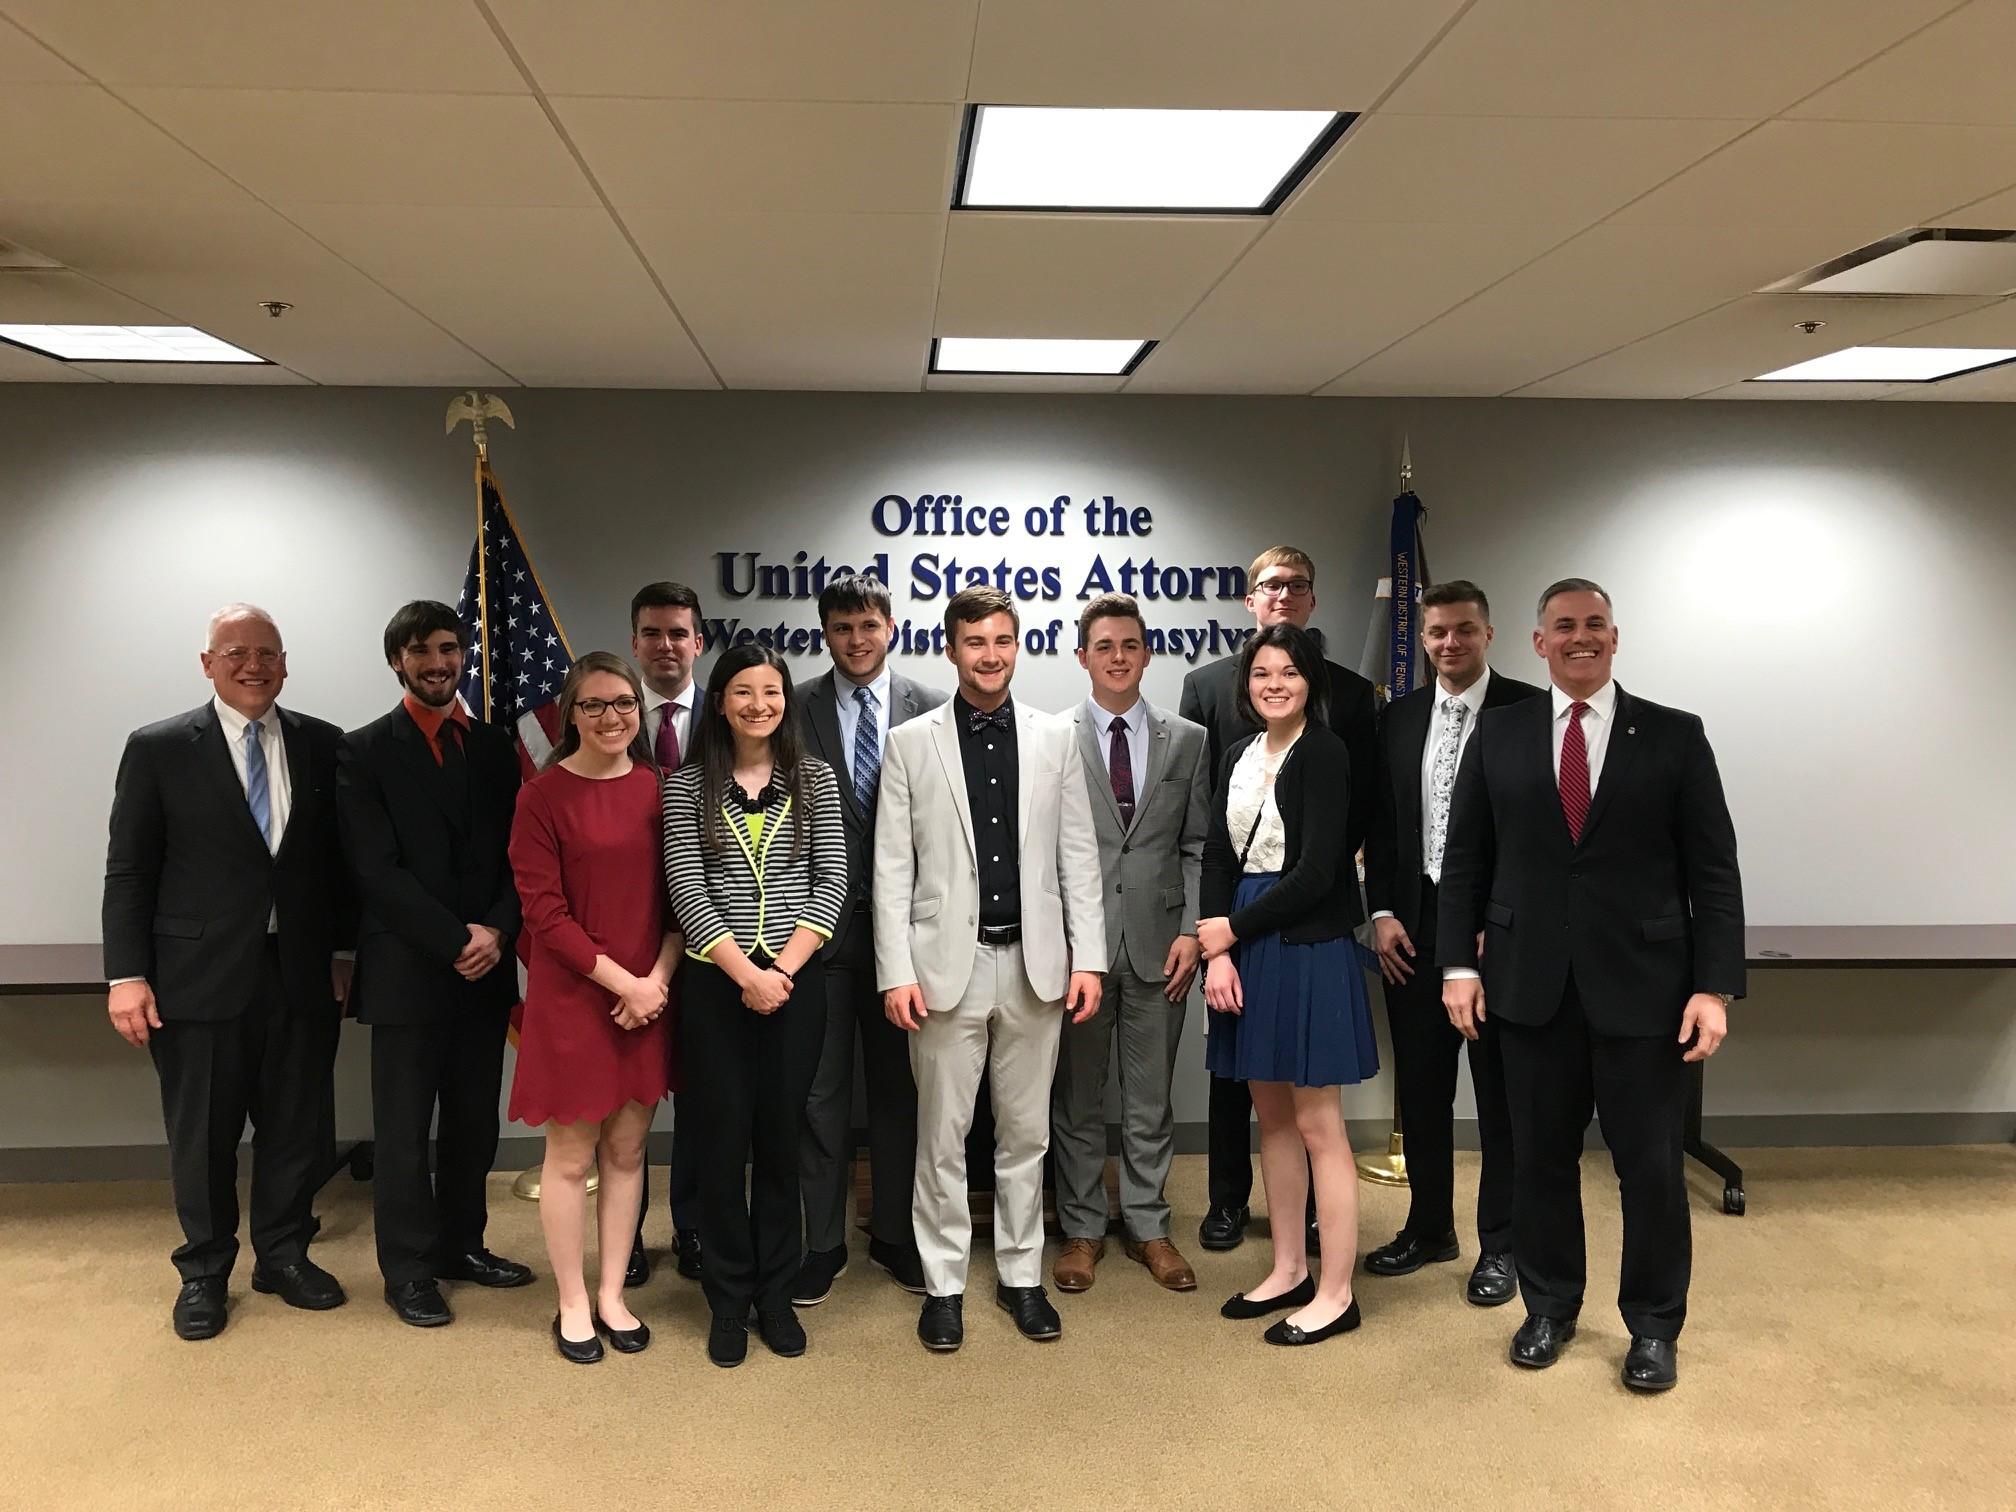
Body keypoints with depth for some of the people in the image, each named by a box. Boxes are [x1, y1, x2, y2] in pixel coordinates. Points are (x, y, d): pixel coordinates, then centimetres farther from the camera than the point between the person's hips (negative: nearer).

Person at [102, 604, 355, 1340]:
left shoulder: (322, 746, 5)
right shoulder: (158, 748, -1)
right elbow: (128, 871, -2)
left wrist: (344, 950, 6)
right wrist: (127, 975, -7)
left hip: (302, 974, 2)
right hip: (200, 976, -2)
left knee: (296, 1128, 11)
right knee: (202, 1135, 9)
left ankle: (284, 1255, 30)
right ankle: (204, 1271, 28)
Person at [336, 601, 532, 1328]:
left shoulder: (496, 748, 10)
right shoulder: (365, 751, -2)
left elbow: (518, 856, 7)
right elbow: (377, 870, -10)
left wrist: (497, 931, -10)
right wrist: (455, 941, -15)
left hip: (485, 968, 4)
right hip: (407, 970, -4)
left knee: (474, 1122, 12)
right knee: (404, 1128, 5)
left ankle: (461, 1245, 27)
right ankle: (408, 1268, 17)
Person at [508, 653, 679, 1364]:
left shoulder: (659, 789, 4)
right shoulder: (543, 795, -8)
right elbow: (543, 911, -11)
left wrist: (658, 978, -8)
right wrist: (621, 980, -14)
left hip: (648, 995, 4)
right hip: (572, 995, -4)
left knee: (626, 1149, 13)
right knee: (571, 1154, 7)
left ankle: (612, 1294, 27)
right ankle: (572, 1304, 22)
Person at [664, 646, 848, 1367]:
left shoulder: (814, 779, 4)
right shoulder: (689, 787, 0)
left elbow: (833, 880, -1)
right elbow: (686, 890, -6)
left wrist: (783, 968, -11)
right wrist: (747, 973, -14)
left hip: (795, 981, 1)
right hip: (716, 984, -1)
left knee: (780, 1137, 9)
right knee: (724, 1139, 6)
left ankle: (775, 1294, 24)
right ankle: (728, 1301, 22)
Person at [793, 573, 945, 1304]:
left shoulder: (932, 711, -1)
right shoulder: (797, 711, 0)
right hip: (821, 923, 0)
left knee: (898, 1085, 13)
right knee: (822, 1091, 7)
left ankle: (895, 1236, 27)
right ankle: (822, 1244, 21)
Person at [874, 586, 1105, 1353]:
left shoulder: (1054, 737, 5)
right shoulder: (911, 742, 0)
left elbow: (1078, 856, 5)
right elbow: (892, 867, -2)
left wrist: (1087, 958, -1)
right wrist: (896, 971, -8)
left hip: (1034, 962, 2)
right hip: (949, 963, -2)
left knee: (1026, 1132, 12)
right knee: (943, 1135, 7)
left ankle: (1021, 1275, 27)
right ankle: (944, 1283, 22)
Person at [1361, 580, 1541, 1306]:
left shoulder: (1529, 710, -6)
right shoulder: (1399, 717, 9)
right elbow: (1383, 825, 11)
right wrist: (1383, 912, 1)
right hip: (1413, 926, 4)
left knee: (1501, 1090, 6)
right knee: (1420, 1085, 13)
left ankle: (1500, 1243, 18)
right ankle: (1428, 1226, 28)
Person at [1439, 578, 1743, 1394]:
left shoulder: (1674, 736, 1)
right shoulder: (1497, 734, 5)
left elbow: (1713, 872, -1)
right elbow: (1465, 861, 6)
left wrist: (1715, 986, -8)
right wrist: (1458, 964, -1)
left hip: (1642, 986, -1)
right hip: (1530, 985, 1)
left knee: (1651, 1164, 7)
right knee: (1541, 1157, 12)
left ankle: (1654, 1326, 25)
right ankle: (1549, 1307, 30)